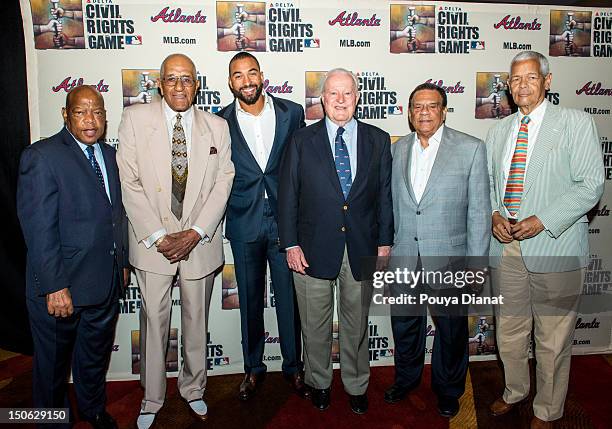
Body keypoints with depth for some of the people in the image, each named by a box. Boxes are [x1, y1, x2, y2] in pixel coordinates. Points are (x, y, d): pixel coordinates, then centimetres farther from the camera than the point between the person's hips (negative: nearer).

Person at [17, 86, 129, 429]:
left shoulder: (109, 154, 7)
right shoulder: (41, 156, -14)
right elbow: (39, 228, -19)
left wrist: (122, 262, 11)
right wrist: (54, 286, -21)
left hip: (106, 282, 6)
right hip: (61, 287, -6)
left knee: (96, 353, 24)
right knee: (53, 362, 16)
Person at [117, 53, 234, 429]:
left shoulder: (217, 127, 3)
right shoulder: (135, 119, -1)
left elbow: (223, 184, -1)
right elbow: (129, 182, -5)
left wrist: (195, 233, -11)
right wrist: (158, 236, -12)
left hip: (200, 240, 1)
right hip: (152, 240, -1)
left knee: (196, 320, 14)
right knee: (154, 320, 8)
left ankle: (193, 388, 36)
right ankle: (152, 398, 30)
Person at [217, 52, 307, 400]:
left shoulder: (292, 112, 0)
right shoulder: (221, 122, 0)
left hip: (285, 219, 0)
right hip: (244, 224, 1)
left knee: (289, 297, 9)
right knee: (250, 299, 13)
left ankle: (293, 365, 30)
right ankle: (254, 367, 33)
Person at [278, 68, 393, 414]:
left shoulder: (379, 140, 5)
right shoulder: (302, 140, 1)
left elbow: (385, 195, 5)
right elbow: (288, 196, -1)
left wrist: (384, 242, 0)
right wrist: (291, 244, -6)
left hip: (362, 250, 1)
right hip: (314, 249, -1)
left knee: (357, 324, 15)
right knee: (315, 325, 13)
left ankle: (357, 386, 36)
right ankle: (319, 383, 36)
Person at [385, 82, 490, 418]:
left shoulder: (471, 148, -6)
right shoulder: (398, 149, 6)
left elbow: (479, 211, -7)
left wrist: (477, 264, -8)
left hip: (449, 258, -3)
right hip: (404, 258, 3)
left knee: (450, 328, 13)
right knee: (405, 323, 18)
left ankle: (448, 390, 37)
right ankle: (406, 378, 43)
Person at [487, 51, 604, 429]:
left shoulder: (576, 123, -2)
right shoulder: (499, 131, 13)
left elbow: (591, 185, -8)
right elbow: (486, 180, 16)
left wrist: (542, 221, -17)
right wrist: (494, 214, -4)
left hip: (554, 247, -4)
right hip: (505, 245, 5)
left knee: (553, 339, 7)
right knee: (509, 330, 16)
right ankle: (515, 392, 41)